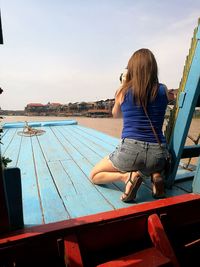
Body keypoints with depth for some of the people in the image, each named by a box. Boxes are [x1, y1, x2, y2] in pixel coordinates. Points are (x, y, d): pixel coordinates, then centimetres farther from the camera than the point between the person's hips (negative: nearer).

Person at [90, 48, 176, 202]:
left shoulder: (123, 91, 0)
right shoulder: (163, 90, 5)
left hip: (130, 150, -3)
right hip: (158, 153, 4)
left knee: (94, 176, 19)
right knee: (155, 168, 43)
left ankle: (127, 176, -6)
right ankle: (156, 176, 8)